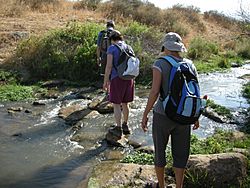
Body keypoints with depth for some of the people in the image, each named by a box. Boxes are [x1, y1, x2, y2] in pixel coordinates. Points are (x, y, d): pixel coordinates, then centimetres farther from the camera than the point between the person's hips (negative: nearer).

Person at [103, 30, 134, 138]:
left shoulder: (112, 48, -7)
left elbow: (109, 66, -13)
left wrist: (106, 81, -6)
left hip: (117, 79, -6)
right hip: (129, 78, 6)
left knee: (116, 104, 4)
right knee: (125, 103, 18)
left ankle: (119, 129, 8)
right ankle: (125, 126, 29)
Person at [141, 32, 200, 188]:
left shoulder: (160, 64, -13)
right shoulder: (190, 65, 1)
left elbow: (154, 92, -19)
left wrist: (145, 115, -10)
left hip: (163, 115, -3)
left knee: (159, 151, 18)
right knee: (180, 154, 18)